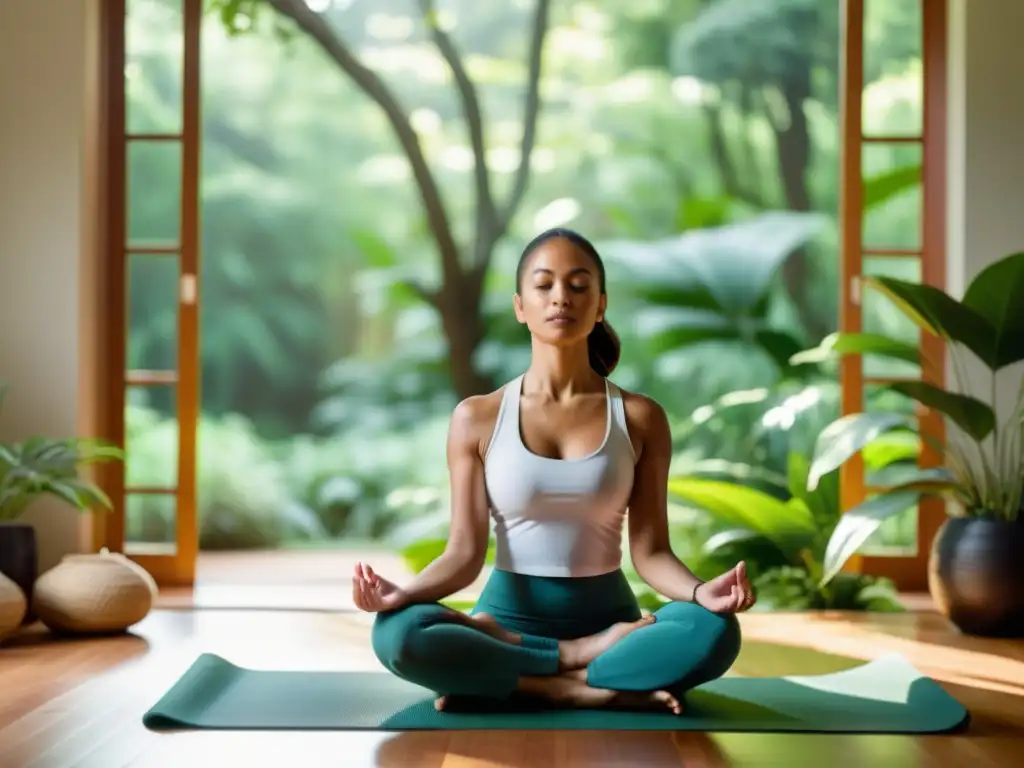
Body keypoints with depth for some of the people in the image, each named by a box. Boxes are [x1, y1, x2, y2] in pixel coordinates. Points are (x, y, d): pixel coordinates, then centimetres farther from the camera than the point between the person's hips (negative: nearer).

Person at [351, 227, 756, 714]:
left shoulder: (639, 418, 1)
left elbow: (650, 551, -2)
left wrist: (700, 591, -25)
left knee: (715, 632, -32)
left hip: (607, 615, 1)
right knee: (397, 633, -33)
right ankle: (601, 689, -25)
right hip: (509, 615, 0)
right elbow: (465, 552, -3)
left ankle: (500, 672, -23)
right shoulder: (477, 418, 0)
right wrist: (403, 592, -24)